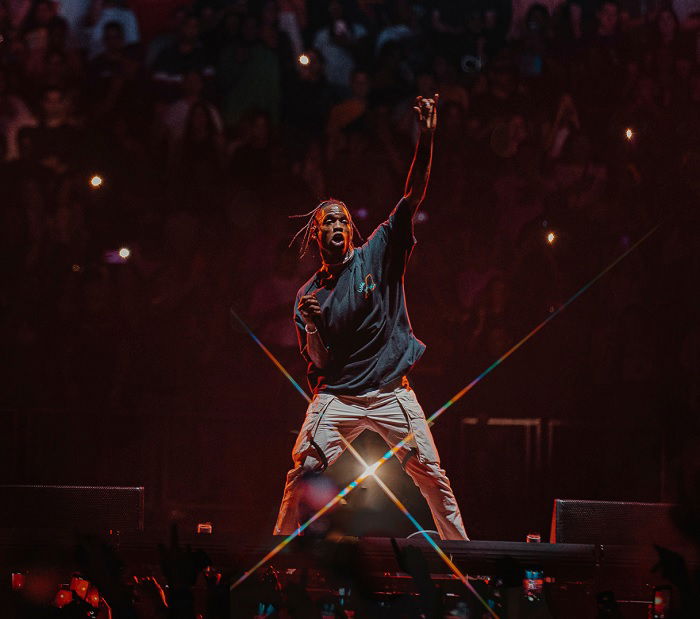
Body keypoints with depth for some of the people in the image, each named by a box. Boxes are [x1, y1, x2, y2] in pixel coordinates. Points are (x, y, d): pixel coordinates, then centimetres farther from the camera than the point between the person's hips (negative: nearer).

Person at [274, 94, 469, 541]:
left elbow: (414, 197, -5)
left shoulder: (378, 255, 4)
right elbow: (318, 361, 5)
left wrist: (427, 138, -16)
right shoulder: (310, 293, 8)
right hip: (338, 396, 0)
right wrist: (312, 325, -16)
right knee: (301, 474, -11)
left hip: (391, 393, 0)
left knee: (432, 475, -4)